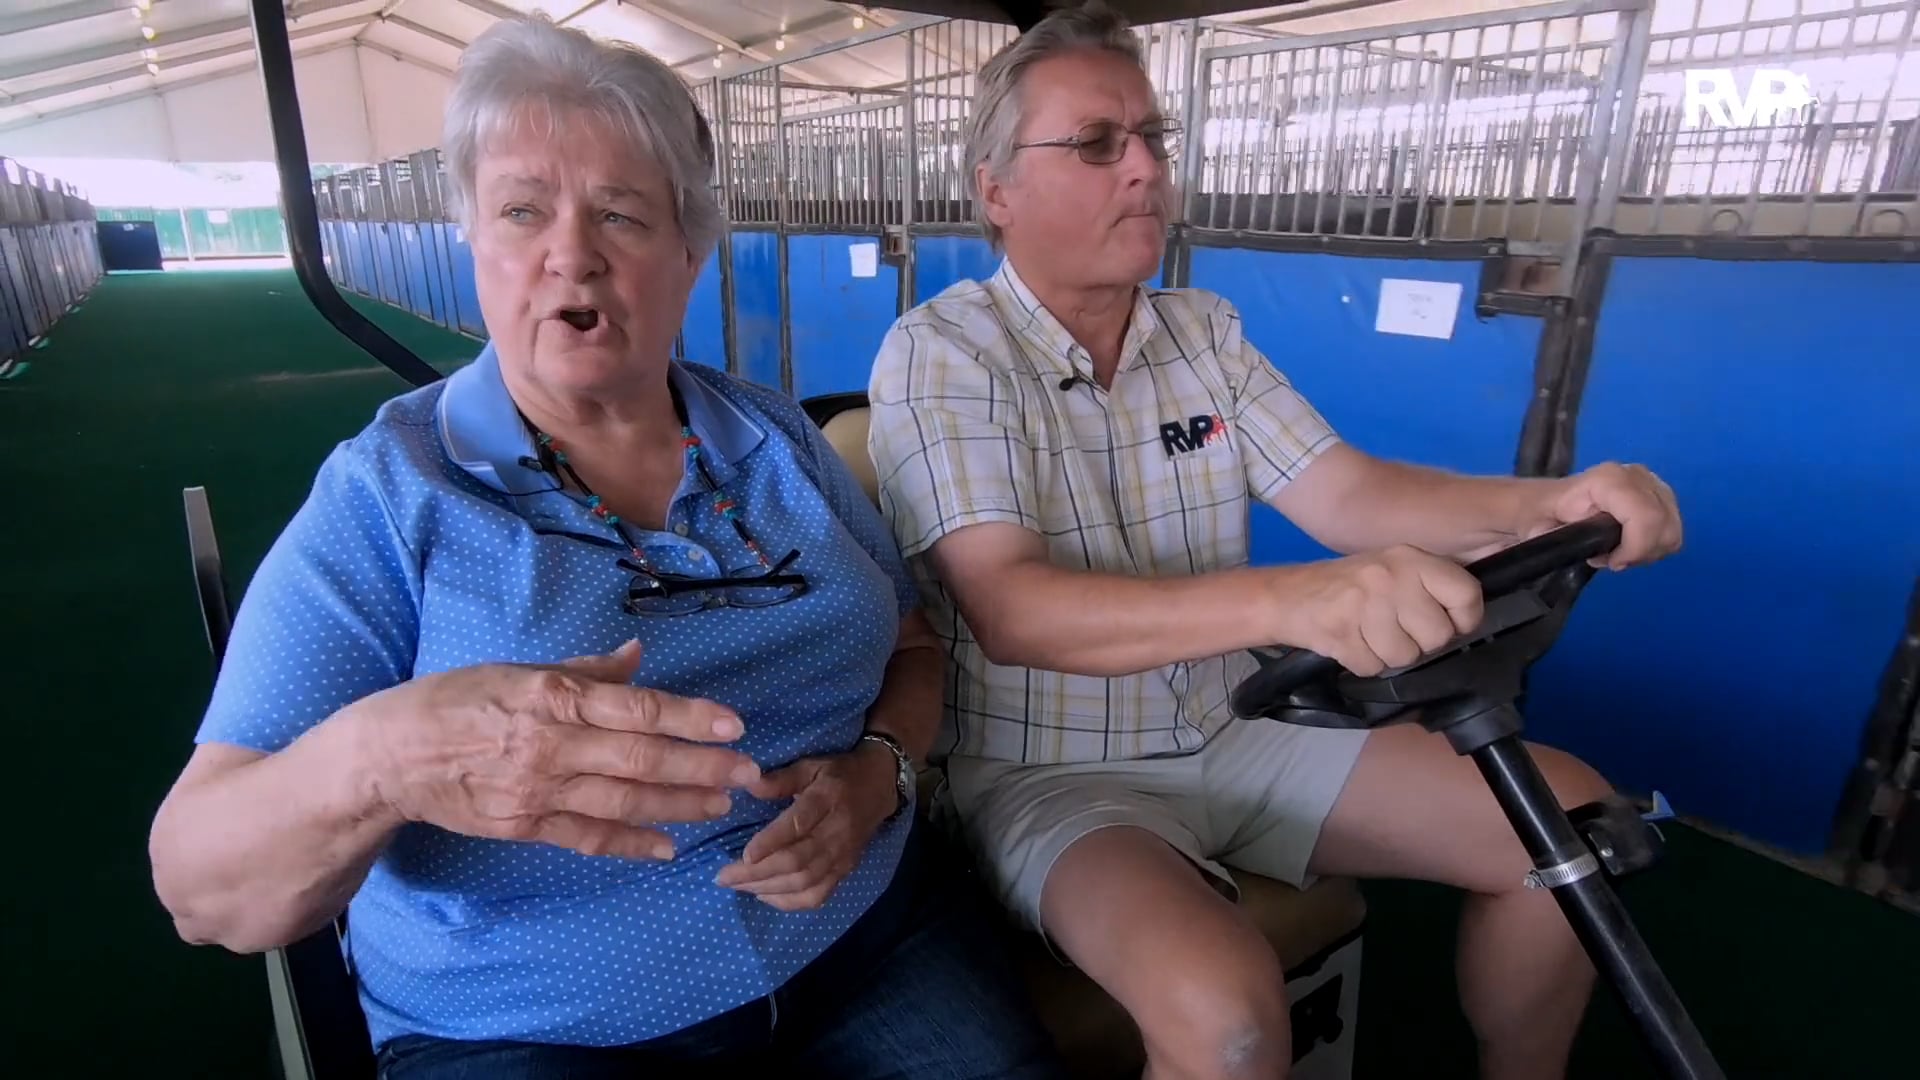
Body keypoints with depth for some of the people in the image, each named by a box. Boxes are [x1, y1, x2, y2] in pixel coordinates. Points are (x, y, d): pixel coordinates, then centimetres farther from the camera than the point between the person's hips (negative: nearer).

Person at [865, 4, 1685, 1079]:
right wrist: (1292, 602, -42)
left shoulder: (1206, 330, 6)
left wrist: (1550, 504, -20)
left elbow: (1343, 491, -1)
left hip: (1234, 734, 6)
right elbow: (1009, 608, -28)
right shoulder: (938, 353, -14)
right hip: (1048, 771, -5)